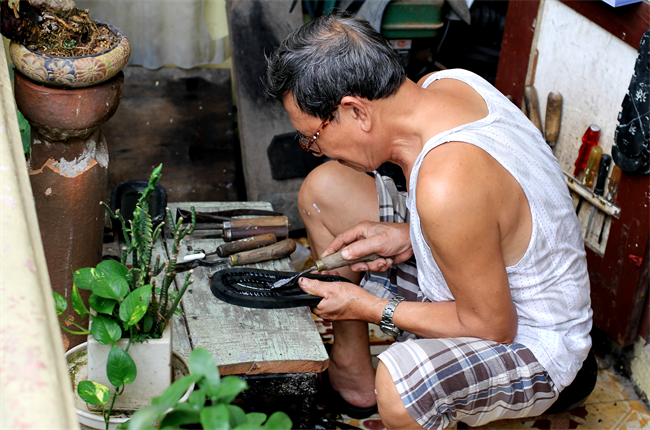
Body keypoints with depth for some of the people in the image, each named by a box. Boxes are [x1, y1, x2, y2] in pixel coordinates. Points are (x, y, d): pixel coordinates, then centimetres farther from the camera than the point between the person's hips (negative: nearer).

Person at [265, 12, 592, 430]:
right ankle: (352, 370, 18)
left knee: (398, 386, -41)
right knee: (322, 187, 4)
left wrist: (369, 307, -18)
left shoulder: (446, 188, -37)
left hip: (530, 344, -9)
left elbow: (492, 327, -24)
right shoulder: (441, 82, -11)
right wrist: (408, 235, -7)